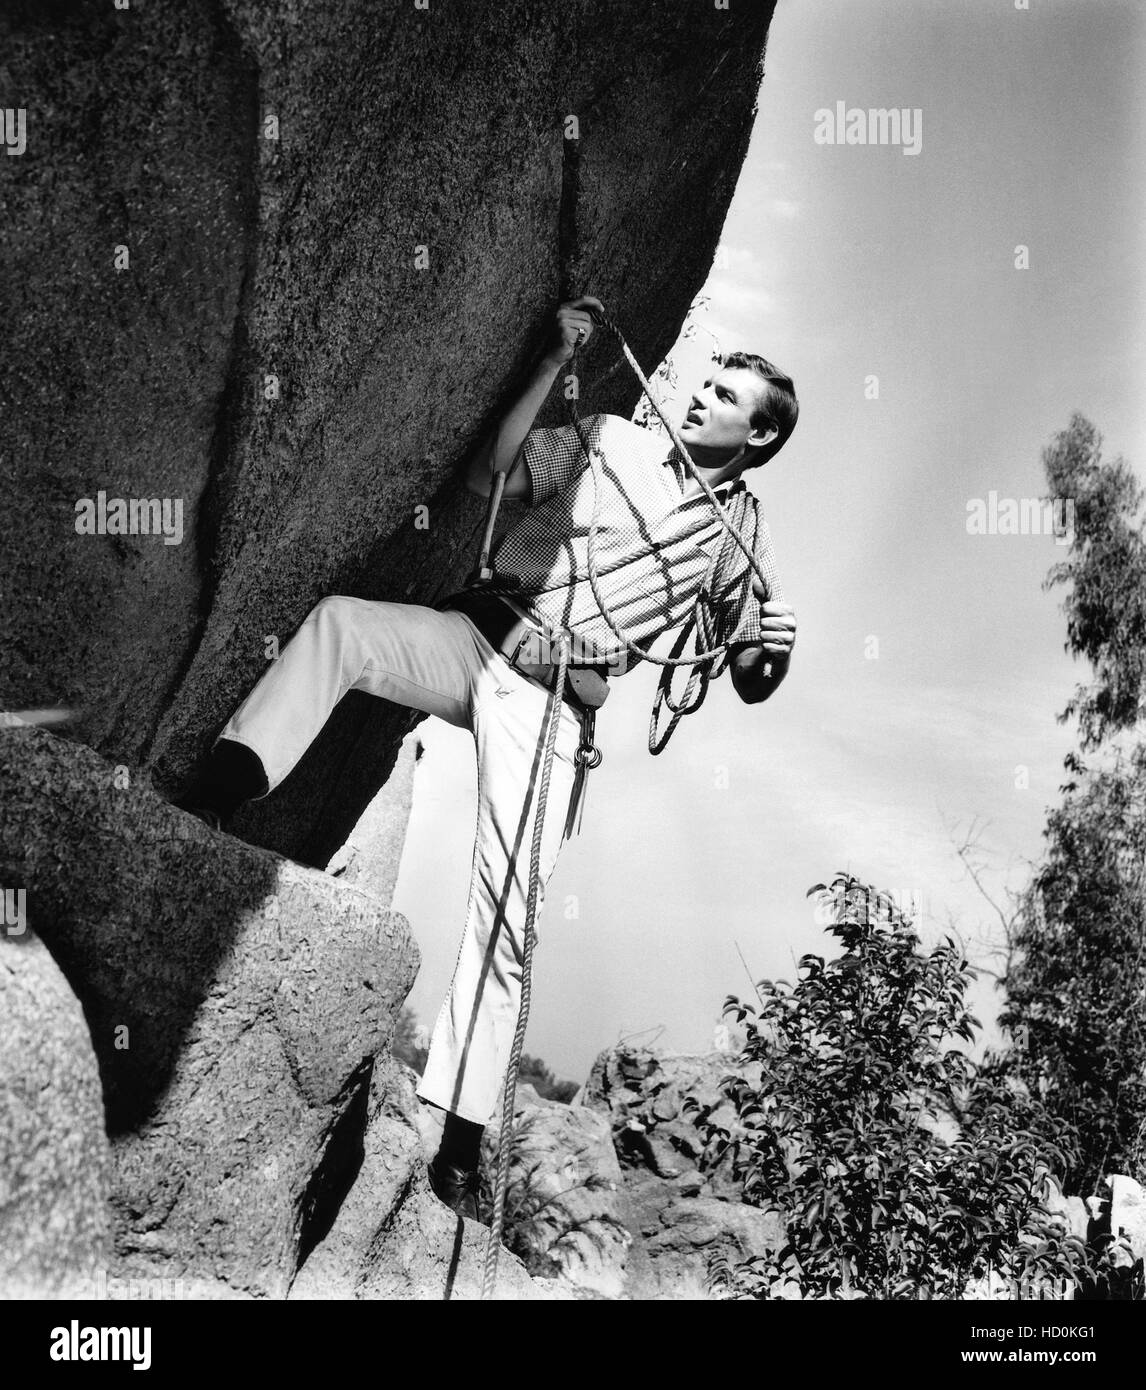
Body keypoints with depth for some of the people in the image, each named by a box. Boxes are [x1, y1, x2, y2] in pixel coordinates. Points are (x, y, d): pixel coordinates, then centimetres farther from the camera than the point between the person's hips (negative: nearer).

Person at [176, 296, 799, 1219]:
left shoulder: (742, 543, 9)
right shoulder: (615, 443, 11)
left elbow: (755, 677, 13)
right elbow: (489, 475, 3)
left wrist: (768, 647, -10)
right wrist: (554, 365, -2)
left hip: (556, 703, -2)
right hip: (478, 641, 2)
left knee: (510, 909, -13)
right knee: (338, 620, -27)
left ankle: (463, 1136, -3)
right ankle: (210, 803, -32)